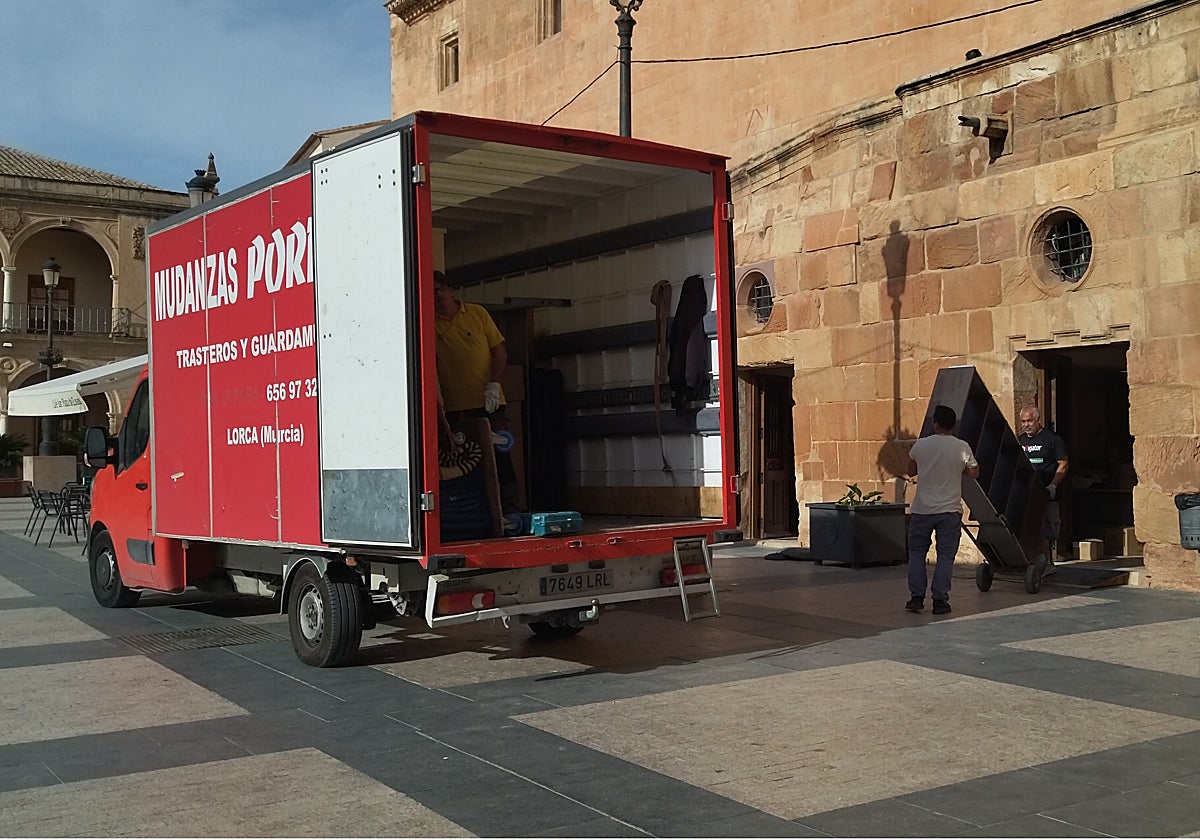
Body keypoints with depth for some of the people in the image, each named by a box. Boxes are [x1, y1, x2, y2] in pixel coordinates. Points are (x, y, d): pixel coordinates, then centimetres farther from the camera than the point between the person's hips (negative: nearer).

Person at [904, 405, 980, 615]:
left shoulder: (920, 445, -5)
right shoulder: (962, 448, -5)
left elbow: (911, 471, 9)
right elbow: (974, 473, 7)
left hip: (922, 509, 0)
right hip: (950, 510, 0)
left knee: (917, 552, 12)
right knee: (945, 555, 5)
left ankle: (916, 597, 8)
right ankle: (940, 600, 2)